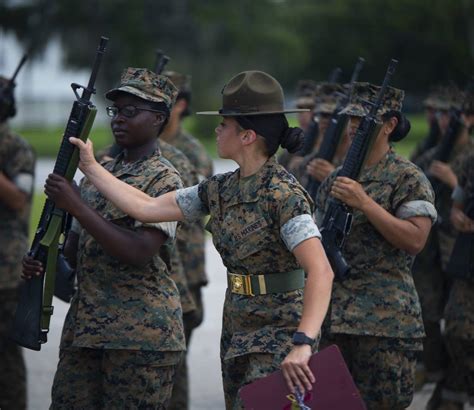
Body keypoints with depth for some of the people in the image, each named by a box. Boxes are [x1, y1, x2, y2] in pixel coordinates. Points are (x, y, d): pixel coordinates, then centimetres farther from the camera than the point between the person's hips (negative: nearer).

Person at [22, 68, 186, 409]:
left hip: (141, 335, -7)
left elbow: (140, 253, -20)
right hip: (83, 328, 7)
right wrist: (43, 262, -1)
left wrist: (76, 206, -20)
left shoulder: (164, 180, -7)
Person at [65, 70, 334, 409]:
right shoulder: (221, 190, 6)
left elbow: (321, 272, -29)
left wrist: (303, 343, -40)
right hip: (238, 331, 8)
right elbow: (146, 208, 10)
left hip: (280, 335, -8)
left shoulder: (285, 195, -19)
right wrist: (91, 167, 10)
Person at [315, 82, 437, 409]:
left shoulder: (408, 178, -4)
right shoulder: (336, 179, 15)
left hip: (384, 320, -6)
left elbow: (415, 240, -16)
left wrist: (364, 202, -21)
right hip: (331, 315, 6)